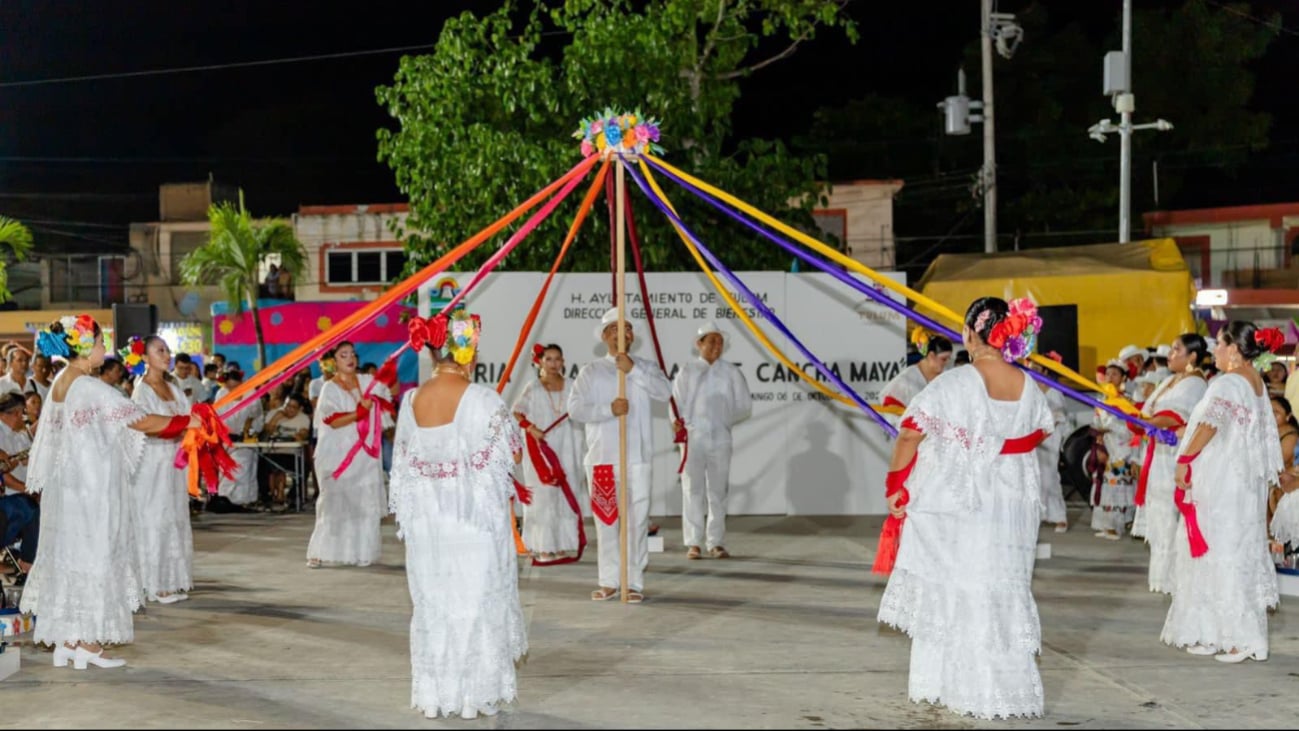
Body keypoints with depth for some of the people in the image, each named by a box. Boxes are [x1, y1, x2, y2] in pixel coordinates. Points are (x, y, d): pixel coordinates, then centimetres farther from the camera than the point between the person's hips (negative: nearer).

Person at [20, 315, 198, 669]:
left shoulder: (60, 384, 7)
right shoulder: (91, 388, -18)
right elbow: (142, 421, -17)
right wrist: (186, 422, -4)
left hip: (65, 483, 8)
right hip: (92, 485, -8)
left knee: (67, 554, 11)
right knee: (94, 554, -1)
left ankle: (66, 642, 16)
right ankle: (88, 643, 4)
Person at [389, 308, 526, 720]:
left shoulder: (411, 401, 0)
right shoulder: (481, 400, -15)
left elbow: (403, 464, 7)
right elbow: (512, 455, -10)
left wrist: (409, 515, 17)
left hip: (426, 520, 4)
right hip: (475, 519, -4)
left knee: (432, 604, 12)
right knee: (476, 602, 5)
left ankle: (433, 696, 17)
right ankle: (475, 695, 10)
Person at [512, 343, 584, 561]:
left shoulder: (570, 387, 7)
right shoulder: (533, 389, -1)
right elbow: (516, 413, 2)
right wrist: (531, 428, -12)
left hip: (566, 451, 3)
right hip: (541, 449, -3)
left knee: (566, 495, 1)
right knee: (543, 496, -5)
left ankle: (562, 544, 8)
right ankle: (543, 546, -2)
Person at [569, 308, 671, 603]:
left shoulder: (646, 368, 10)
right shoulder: (591, 372, 8)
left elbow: (664, 392, -8)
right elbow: (575, 408, -2)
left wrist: (633, 370, -17)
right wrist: (609, 409, -16)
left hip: (637, 457, 0)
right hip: (601, 456, 0)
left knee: (637, 520, -3)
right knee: (605, 520, 4)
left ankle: (634, 583, 2)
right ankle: (609, 581, 12)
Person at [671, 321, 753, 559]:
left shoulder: (731, 373, 8)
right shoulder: (687, 371, 6)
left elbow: (744, 406, 12)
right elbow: (675, 400, 1)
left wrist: (727, 420, 3)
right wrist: (678, 421, -15)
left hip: (720, 438, 1)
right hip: (692, 437, -1)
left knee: (718, 491, 3)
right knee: (693, 489, -2)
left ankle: (716, 542, 9)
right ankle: (693, 542, 2)